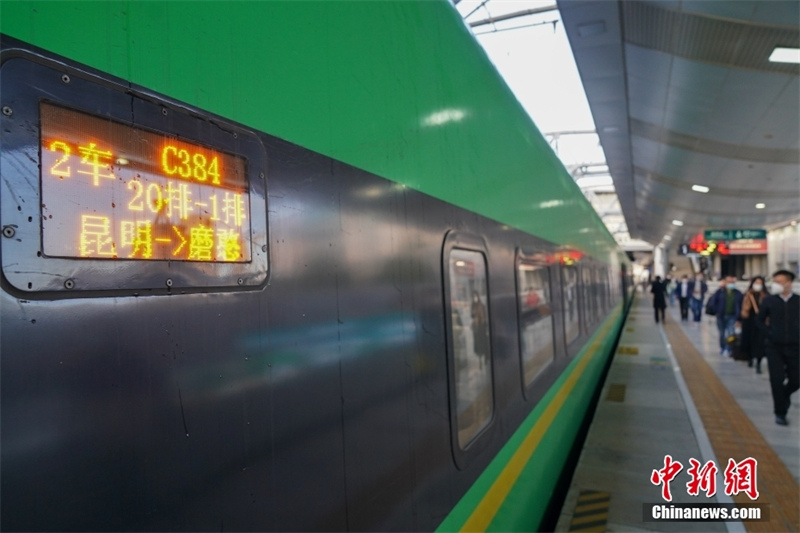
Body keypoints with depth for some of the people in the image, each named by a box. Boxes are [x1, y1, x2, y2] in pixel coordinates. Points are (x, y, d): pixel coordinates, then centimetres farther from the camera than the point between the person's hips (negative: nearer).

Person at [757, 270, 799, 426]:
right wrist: (769, 333, -4)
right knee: (777, 380, -2)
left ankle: (784, 394, 39)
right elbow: (760, 321, 8)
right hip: (774, 347, -1)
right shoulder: (769, 300, -3)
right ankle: (780, 413, 13)